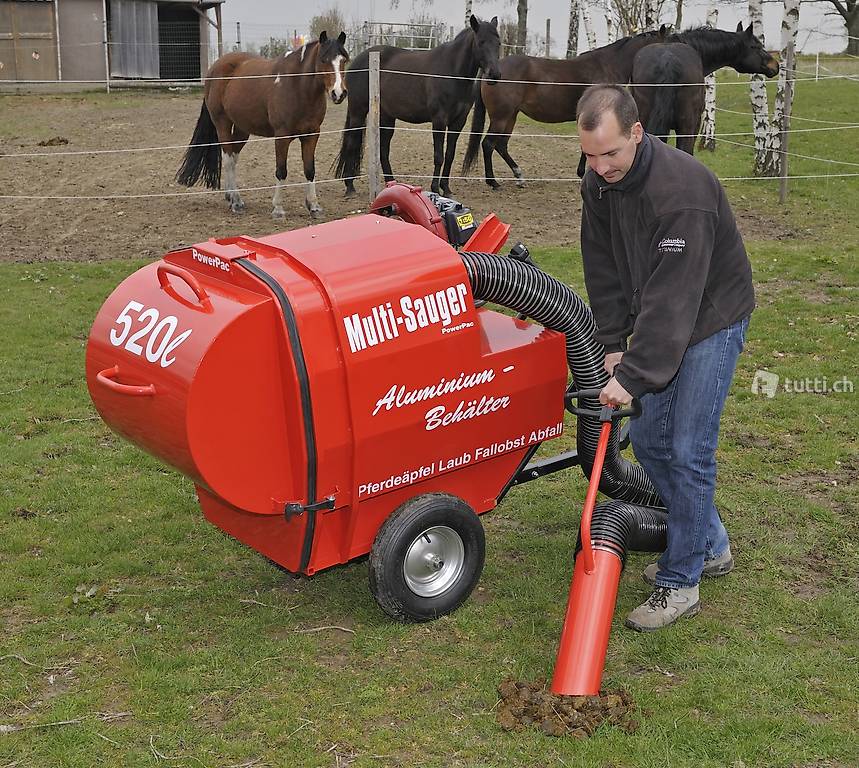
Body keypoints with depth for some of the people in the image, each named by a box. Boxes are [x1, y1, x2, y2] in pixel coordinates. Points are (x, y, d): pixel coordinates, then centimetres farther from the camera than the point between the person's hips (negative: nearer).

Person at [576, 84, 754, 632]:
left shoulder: (683, 187, -32)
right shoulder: (599, 183, -7)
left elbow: (673, 295, -35)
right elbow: (604, 272, 2)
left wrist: (632, 376, -35)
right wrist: (613, 345, -4)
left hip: (712, 318, -8)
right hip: (657, 321, 8)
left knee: (689, 450, -9)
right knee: (649, 441, 10)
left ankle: (681, 583, 3)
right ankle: (710, 547, 28)